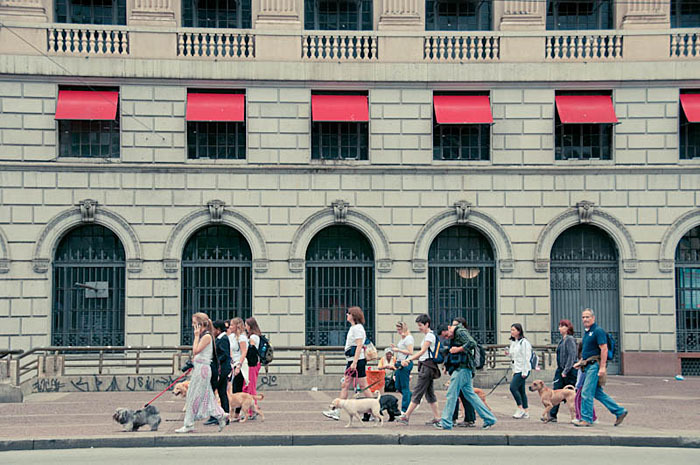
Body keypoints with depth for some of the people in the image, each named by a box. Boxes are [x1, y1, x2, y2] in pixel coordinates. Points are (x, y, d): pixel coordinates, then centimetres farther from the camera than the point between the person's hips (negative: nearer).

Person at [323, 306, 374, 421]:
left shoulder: (358, 328, -12)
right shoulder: (353, 328, 18)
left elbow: (359, 346, -19)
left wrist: (354, 363, -24)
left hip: (358, 360, -10)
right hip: (352, 361, 10)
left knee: (363, 386, -4)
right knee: (345, 386, 7)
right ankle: (336, 412, 6)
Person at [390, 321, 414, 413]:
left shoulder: (408, 338, -12)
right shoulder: (402, 338, 18)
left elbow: (410, 352, -19)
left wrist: (398, 350, -15)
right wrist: (395, 348, 10)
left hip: (405, 363, -10)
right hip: (400, 363, 10)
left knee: (404, 387, -5)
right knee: (398, 387, 11)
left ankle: (405, 409, -1)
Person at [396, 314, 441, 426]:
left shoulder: (430, 335, -11)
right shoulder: (427, 335, 19)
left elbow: (422, 351, -18)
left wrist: (408, 359, -24)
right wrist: (408, 360, 10)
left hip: (428, 366, -10)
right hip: (425, 365, 10)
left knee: (417, 392, -9)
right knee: (429, 393, 10)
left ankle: (406, 417, -9)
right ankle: (437, 418, 11)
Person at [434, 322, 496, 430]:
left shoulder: (460, 332, -12)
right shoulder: (454, 336, 19)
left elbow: (472, 343, -25)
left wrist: (458, 349, -19)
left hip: (463, 368, -10)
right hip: (461, 368, 10)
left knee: (451, 394, -5)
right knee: (470, 394, 12)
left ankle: (446, 423, -1)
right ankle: (489, 418, 14)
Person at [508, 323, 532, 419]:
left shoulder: (524, 342, -12)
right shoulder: (513, 342, 15)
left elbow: (526, 357, -15)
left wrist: (524, 372, -18)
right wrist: (509, 353, 3)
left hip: (523, 370, -9)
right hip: (516, 370, 9)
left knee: (513, 387, -16)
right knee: (521, 390, 9)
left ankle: (520, 408, -5)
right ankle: (525, 412, 14)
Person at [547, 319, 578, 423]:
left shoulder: (570, 340, -13)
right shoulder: (562, 340, 16)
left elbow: (571, 356, -18)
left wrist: (566, 371, -21)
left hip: (569, 370, -9)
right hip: (560, 369, 9)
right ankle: (552, 415, -1)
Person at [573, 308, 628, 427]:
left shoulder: (598, 331, -11)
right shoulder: (586, 332, 17)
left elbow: (604, 349, -18)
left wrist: (602, 367, -23)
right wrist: (580, 362, 18)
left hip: (595, 365, -10)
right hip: (588, 365, 10)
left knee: (586, 392, -9)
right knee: (597, 392, 11)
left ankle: (586, 419, -3)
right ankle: (619, 412, 18)